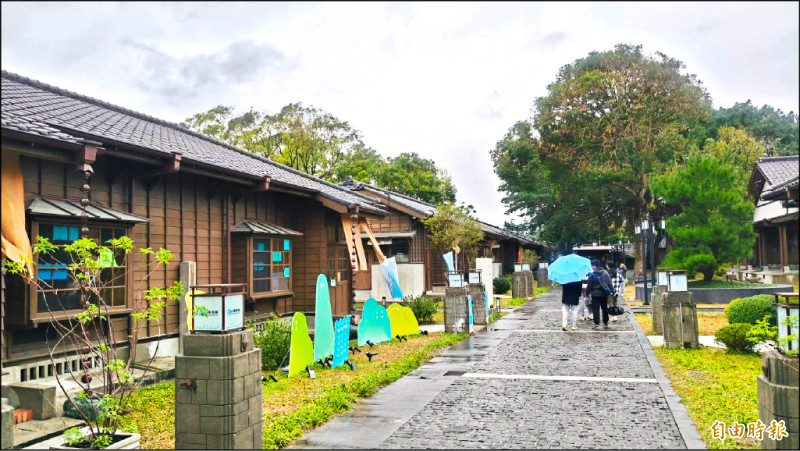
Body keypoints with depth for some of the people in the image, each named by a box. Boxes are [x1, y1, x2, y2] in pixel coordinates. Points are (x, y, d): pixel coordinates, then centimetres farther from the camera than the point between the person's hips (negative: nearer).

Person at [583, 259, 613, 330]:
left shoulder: (592, 274, -9)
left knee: (596, 309, -1)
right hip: (604, 294, 5)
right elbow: (610, 284, 8)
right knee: (605, 309, 15)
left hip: (596, 294, -5)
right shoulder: (605, 273, 6)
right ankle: (606, 324, 21)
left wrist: (587, 294, -1)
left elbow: (589, 285, -8)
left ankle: (597, 324, -6)